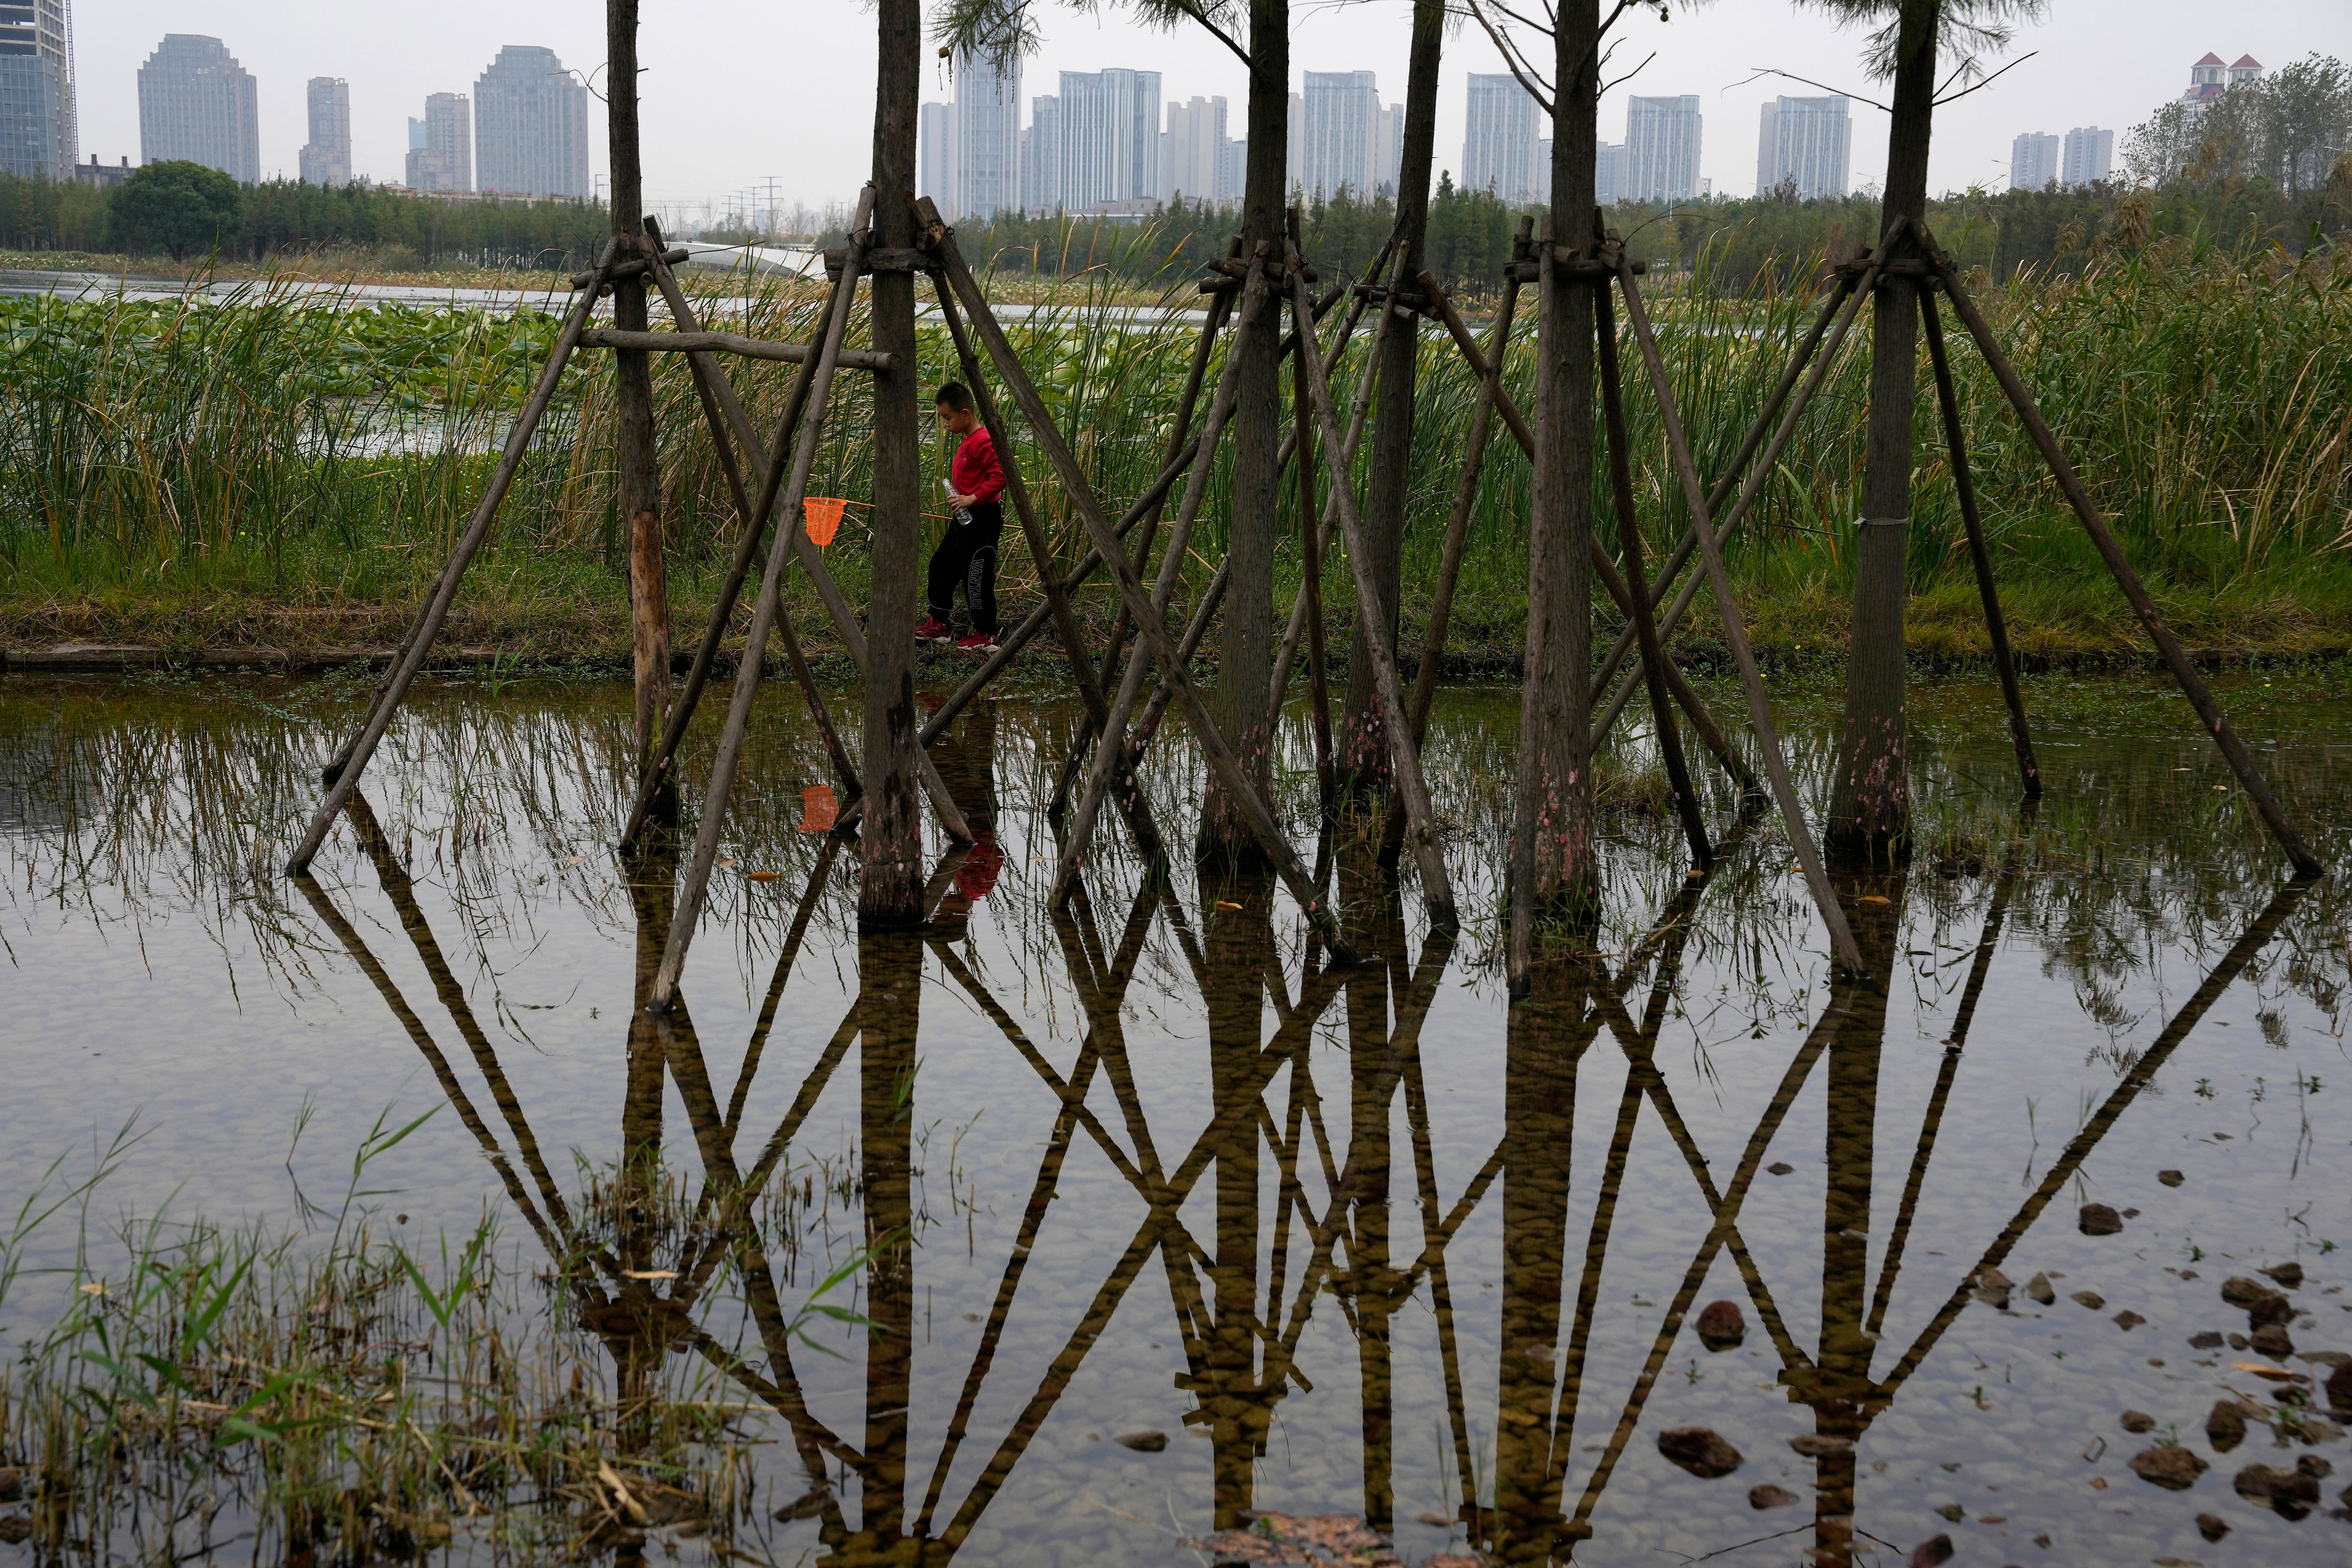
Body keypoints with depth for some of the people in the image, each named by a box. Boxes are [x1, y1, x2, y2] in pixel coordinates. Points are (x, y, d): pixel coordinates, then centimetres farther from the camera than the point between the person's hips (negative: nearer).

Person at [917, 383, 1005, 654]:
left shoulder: (983, 441, -18)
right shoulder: (966, 441, 14)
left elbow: (999, 477, -26)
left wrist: (973, 498, -30)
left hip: (982, 519, -11)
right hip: (964, 519, 11)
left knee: (977, 575, -6)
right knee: (942, 565, 15)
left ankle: (985, 635, 3)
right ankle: (937, 625, 24)